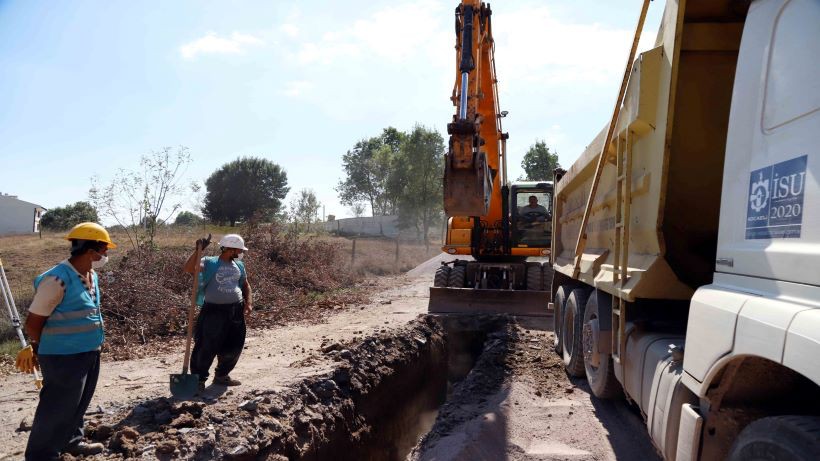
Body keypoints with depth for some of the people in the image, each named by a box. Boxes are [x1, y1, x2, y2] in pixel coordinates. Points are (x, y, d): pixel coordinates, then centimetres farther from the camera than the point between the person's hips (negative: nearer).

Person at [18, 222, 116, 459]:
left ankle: (71, 441, 40)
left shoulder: (91, 276, 5)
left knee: (78, 404, 23)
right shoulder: (57, 279, -23)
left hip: (89, 353, 9)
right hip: (64, 357, -9)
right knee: (57, 408, 3)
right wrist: (41, 350, 0)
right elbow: (33, 322, -15)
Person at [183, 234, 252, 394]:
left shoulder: (239, 265, 10)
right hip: (214, 310, -6)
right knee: (207, 346, -4)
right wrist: (198, 250, -32)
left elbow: (245, 285, 19)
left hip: (235, 310, 6)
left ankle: (221, 375, 30)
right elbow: (188, 268, -24)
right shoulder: (209, 262, -8)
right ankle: (199, 379, 11)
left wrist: (248, 302, 3)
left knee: (235, 346, 11)